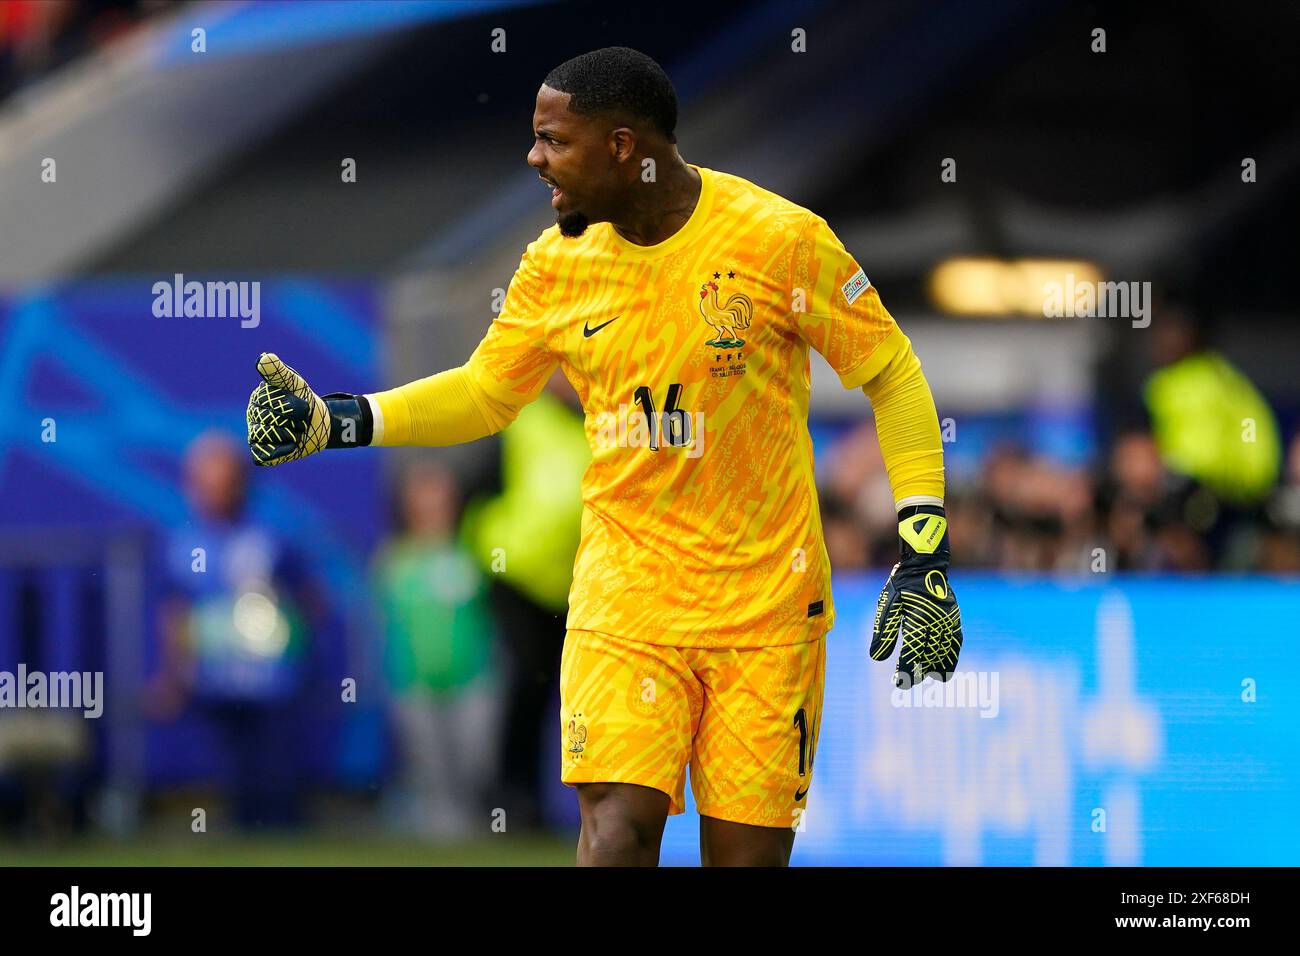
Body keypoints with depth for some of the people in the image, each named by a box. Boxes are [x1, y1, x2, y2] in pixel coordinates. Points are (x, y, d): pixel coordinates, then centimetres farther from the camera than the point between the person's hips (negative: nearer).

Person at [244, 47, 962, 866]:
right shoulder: (560, 261, 4)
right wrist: (331, 421, 5)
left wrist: (925, 557, -8)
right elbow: (484, 394, 17)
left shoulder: (779, 238, -9)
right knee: (617, 828, -15)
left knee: (747, 853, -2)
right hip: (623, 601, 2)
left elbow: (894, 377, -2)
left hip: (766, 608, -2)